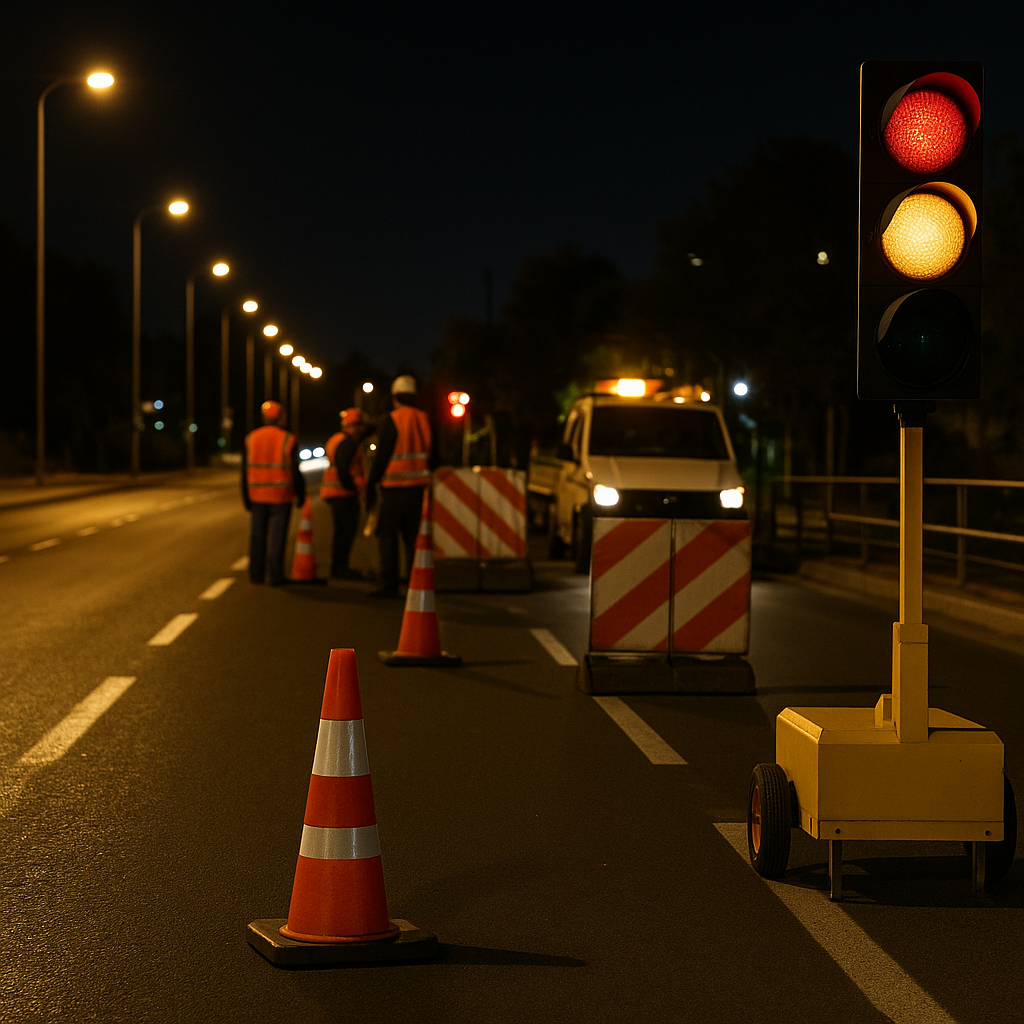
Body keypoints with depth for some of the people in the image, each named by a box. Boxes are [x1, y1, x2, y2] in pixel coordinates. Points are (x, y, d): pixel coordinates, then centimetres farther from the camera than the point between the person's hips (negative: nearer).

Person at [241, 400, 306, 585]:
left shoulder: (250, 439, 1)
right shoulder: (288, 440, -8)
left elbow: (245, 472, 4)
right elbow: (295, 472, -8)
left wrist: (246, 498, 12)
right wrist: (301, 495, 4)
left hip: (257, 495, 3)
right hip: (281, 497, -3)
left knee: (258, 535, 12)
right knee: (277, 536, 1)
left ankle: (256, 573, 15)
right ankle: (274, 575, 0)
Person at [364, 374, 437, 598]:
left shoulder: (391, 422, -9)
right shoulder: (425, 421, 7)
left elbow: (380, 458, -10)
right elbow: (433, 456, 11)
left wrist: (370, 487, -4)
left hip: (393, 488, -5)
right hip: (418, 487, 5)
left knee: (387, 537, 0)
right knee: (413, 537, 10)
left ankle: (389, 585, -4)